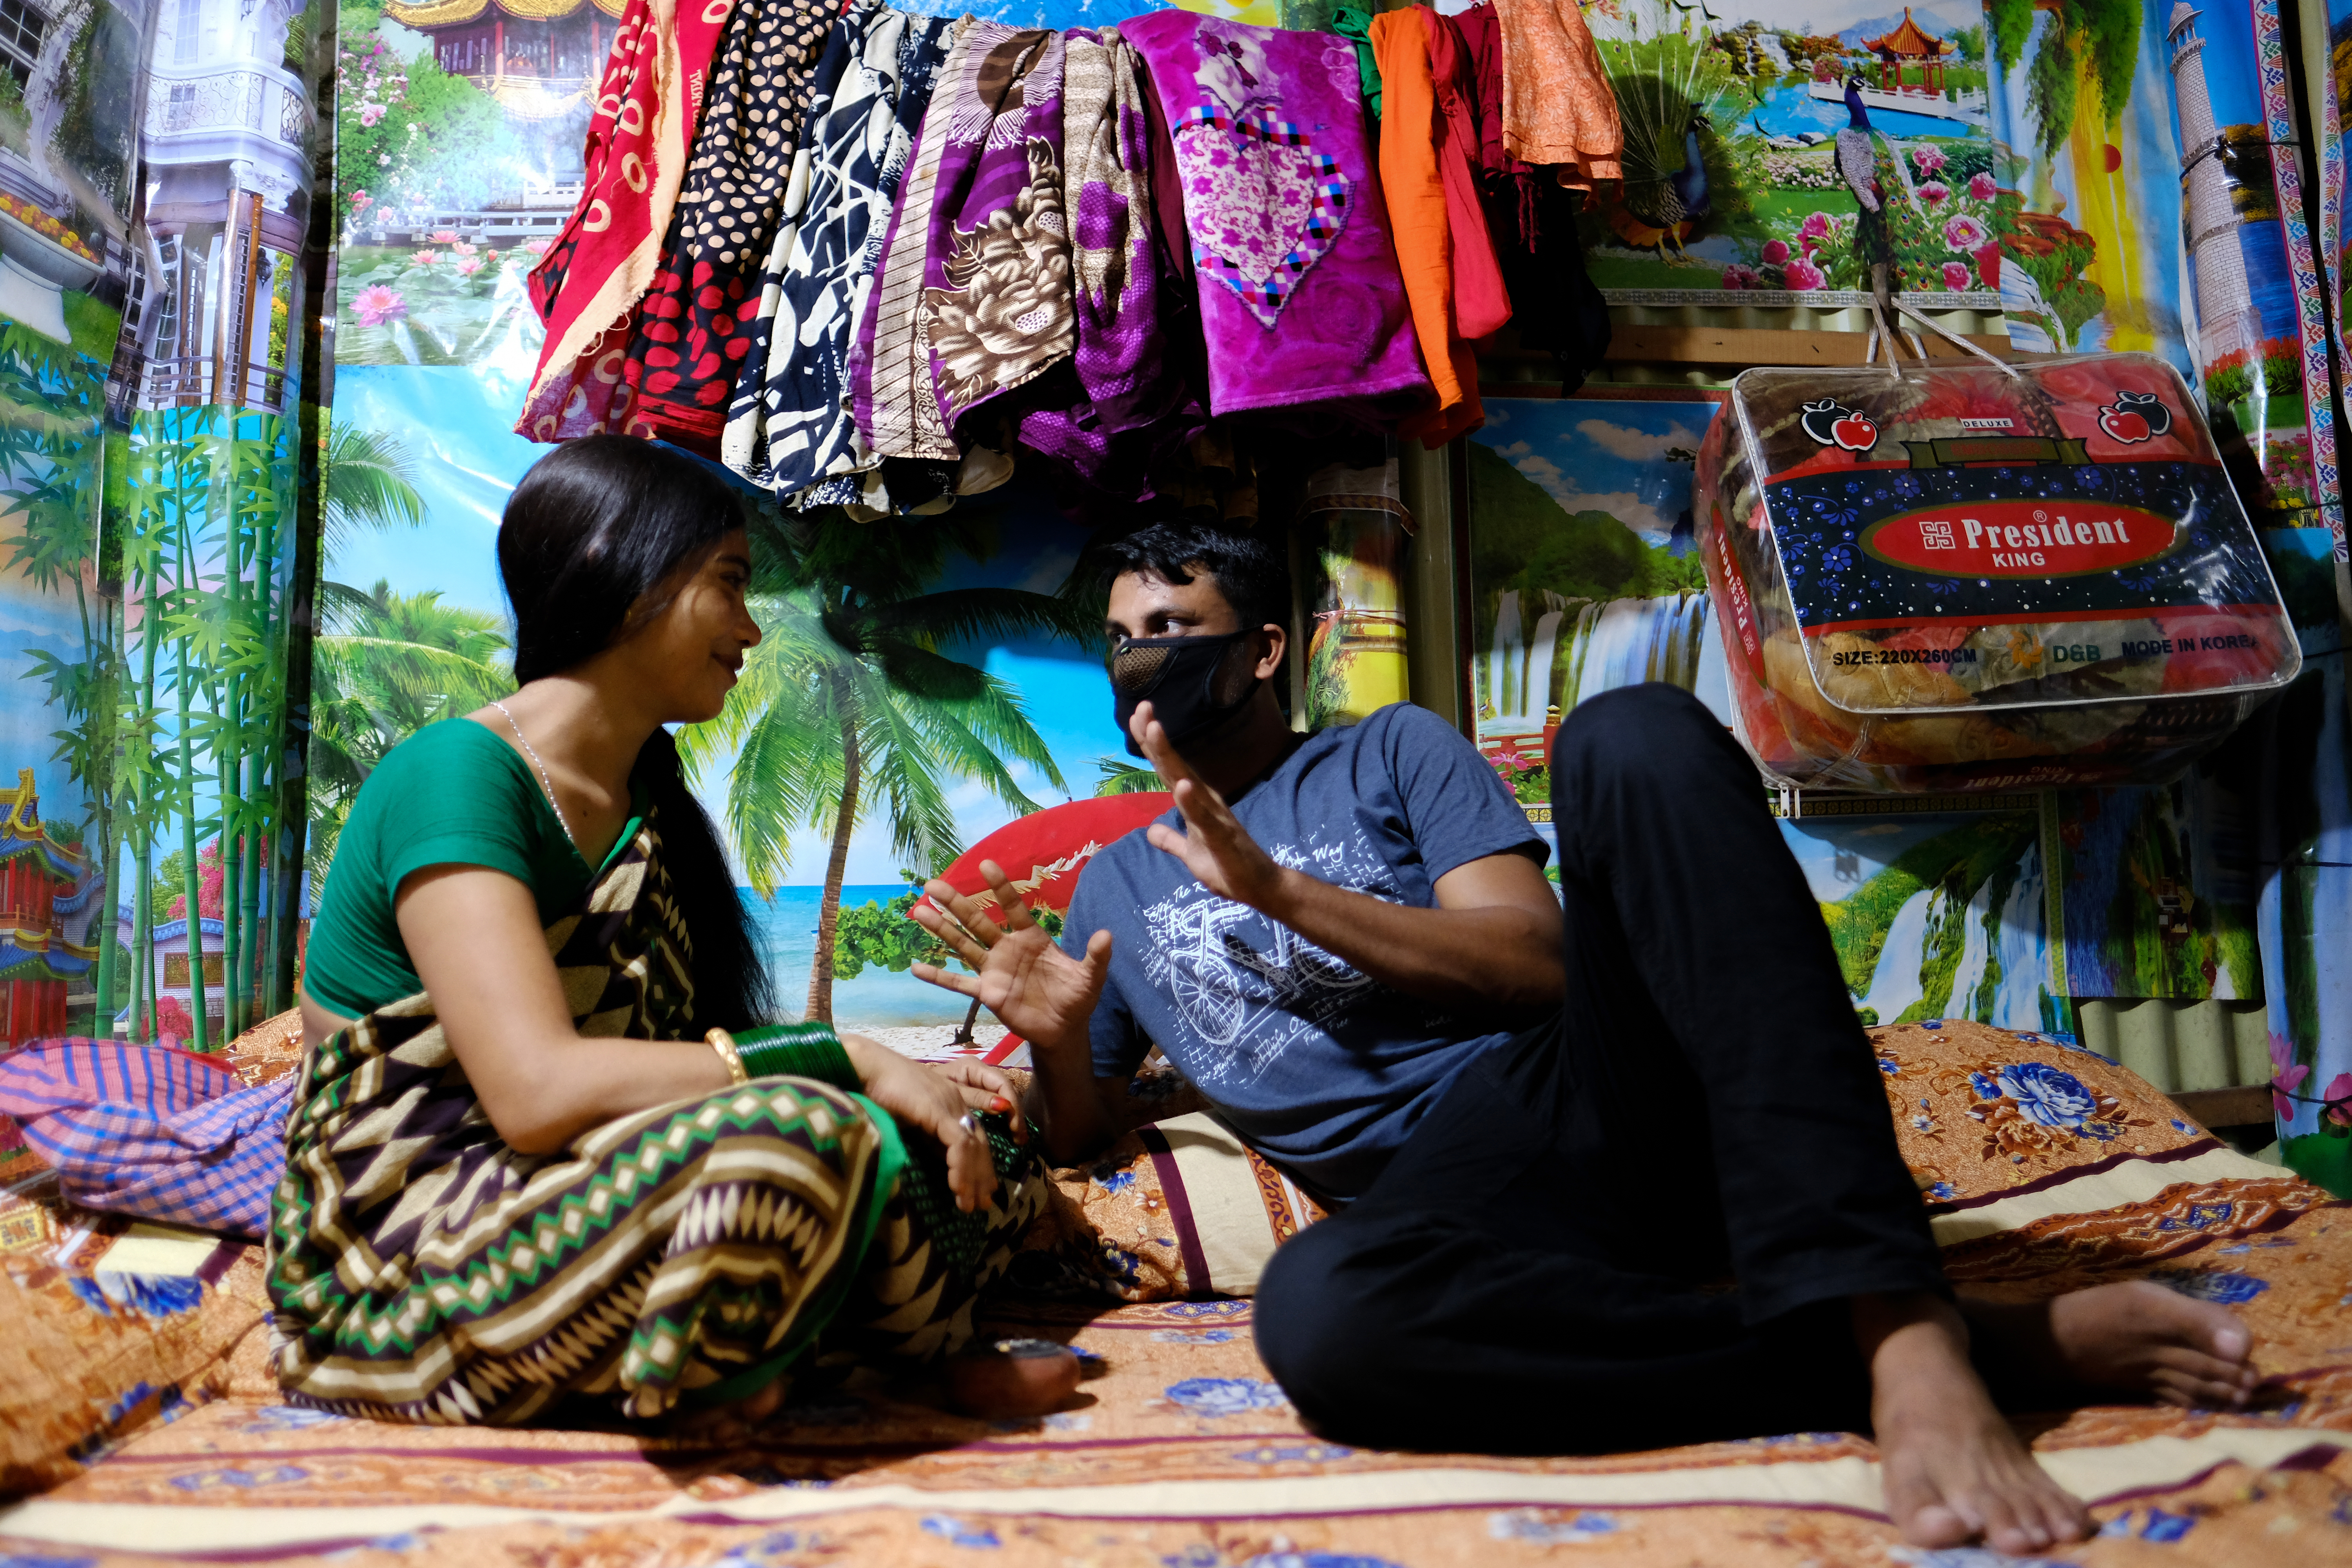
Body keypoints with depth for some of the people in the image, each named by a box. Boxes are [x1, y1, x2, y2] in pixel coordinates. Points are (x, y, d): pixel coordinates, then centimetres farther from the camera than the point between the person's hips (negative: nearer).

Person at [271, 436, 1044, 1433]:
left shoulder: (650, 808, 13)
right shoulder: (457, 772, -15)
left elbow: (672, 1062, 6)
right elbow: (538, 1090, -27)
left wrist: (902, 1077, -10)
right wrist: (843, 1060, -25)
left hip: (583, 1207, 8)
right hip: (400, 1266, -8)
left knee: (978, 1146, -7)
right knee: (796, 1132, -34)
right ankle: (690, 1389, -9)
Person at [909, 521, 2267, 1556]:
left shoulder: (1390, 752, 17)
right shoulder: (1115, 884, 24)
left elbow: (1542, 958, 3)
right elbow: (1081, 1138, 22)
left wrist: (1286, 893, -5)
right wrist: (1059, 1038, -1)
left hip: (1588, 1085, 0)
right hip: (1444, 1183, 1)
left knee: (1635, 734, -27)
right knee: (1316, 1315, -39)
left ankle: (1902, 1332, -37)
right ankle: (2001, 1336, -26)